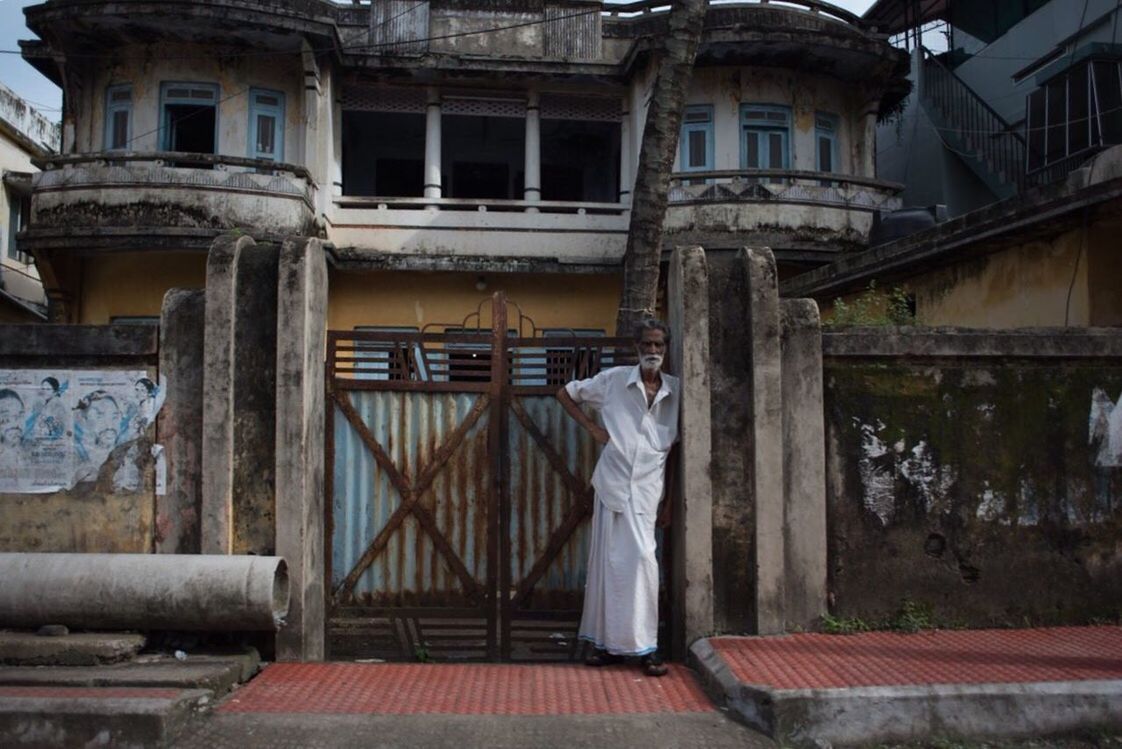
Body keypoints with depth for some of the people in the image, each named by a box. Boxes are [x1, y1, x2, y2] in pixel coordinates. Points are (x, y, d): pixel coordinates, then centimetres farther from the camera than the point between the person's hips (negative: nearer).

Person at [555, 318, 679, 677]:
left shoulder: (675, 390, 5)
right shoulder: (614, 379, 1)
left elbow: (673, 445, 10)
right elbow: (566, 393, 12)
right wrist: (592, 427, 1)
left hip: (646, 487, 0)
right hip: (612, 482, 0)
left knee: (642, 557, -8)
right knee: (608, 559, 4)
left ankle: (646, 647, 2)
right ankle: (608, 642, 17)